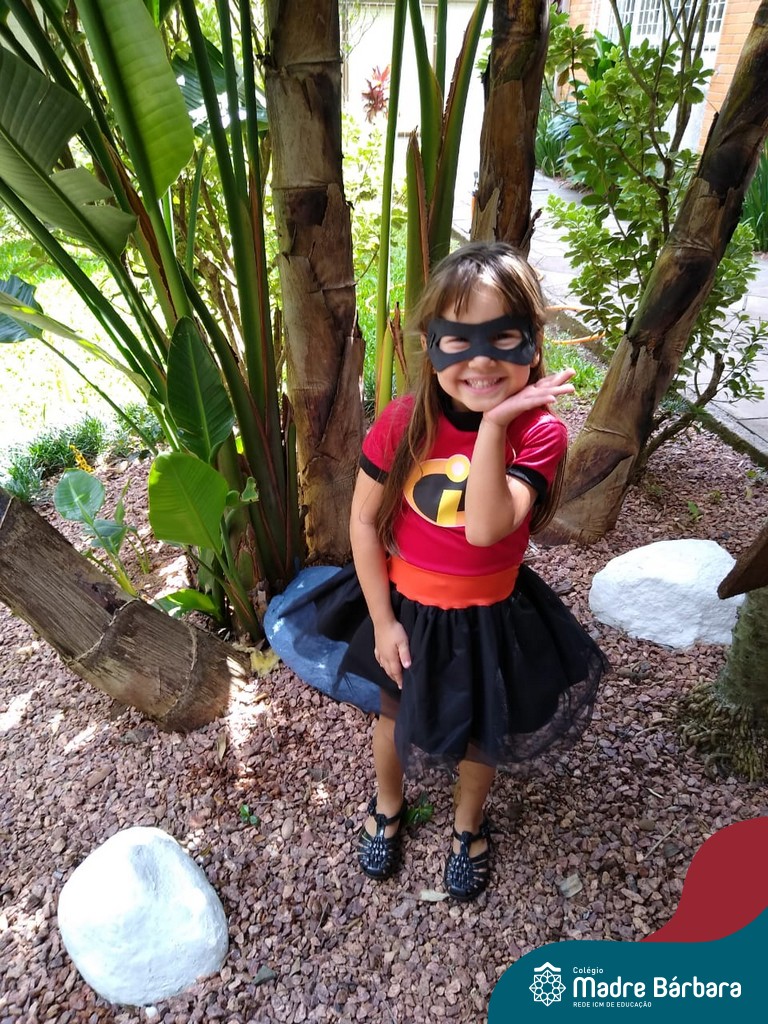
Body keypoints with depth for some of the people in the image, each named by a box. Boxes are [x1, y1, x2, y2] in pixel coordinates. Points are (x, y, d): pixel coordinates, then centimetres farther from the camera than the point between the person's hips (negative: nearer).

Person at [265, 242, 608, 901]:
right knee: (397, 715, 26)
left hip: (489, 617, -1)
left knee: (481, 733, 24)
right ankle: (388, 806, 60)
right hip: (403, 608, 1)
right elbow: (364, 519, -11)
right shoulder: (404, 422, -19)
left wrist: (493, 423, -38)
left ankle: (468, 823, 57)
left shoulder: (539, 431, -22)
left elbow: (485, 528, -36)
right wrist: (383, 621, -10)